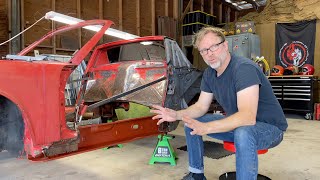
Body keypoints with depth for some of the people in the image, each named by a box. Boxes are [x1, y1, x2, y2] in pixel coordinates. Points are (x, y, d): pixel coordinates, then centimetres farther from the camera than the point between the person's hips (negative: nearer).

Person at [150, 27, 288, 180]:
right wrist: (176, 115, -12)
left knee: (243, 134, -41)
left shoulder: (244, 68, -27)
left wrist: (206, 128, -40)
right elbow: (201, 106, 5)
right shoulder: (209, 74, -2)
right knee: (191, 122, 3)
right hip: (237, 123, 8)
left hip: (269, 127, -7)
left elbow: (248, 117, -36)